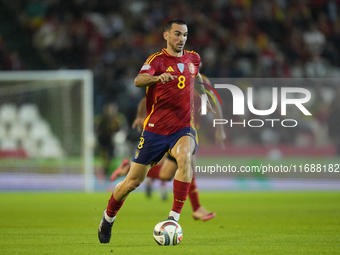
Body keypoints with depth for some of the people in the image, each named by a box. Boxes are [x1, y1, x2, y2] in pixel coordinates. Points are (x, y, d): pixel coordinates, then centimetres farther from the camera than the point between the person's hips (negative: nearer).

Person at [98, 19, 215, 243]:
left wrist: (205, 97, 36)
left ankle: (175, 216, -29)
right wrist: (157, 77, -47)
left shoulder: (193, 59, 9)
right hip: (155, 129, -2)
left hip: (183, 128, 2)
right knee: (134, 181, 4)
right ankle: (108, 217, 30)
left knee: (185, 158, -32)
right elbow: (138, 81, -29)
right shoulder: (157, 60, -8)